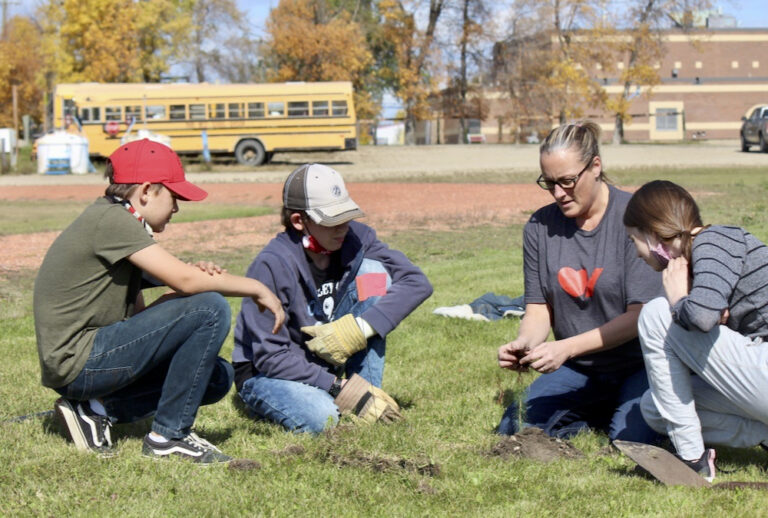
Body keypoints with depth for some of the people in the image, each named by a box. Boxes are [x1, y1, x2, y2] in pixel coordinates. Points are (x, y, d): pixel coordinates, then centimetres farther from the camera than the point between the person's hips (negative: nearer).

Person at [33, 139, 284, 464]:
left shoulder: (120, 223, 16)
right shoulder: (110, 219, -14)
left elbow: (138, 313, 11)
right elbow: (184, 280, -21)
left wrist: (196, 279, -6)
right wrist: (257, 288, -8)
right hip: (76, 361, -10)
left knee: (218, 377, 14)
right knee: (211, 309, -17)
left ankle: (98, 410, 7)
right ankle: (169, 436, -10)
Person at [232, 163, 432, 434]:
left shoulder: (355, 239, -9)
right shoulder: (272, 265, -24)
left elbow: (416, 282, -16)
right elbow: (270, 356, -24)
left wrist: (361, 328, -29)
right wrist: (340, 389, -31)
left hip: (326, 363, 6)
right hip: (267, 372, -6)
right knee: (321, 417, -39)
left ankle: (370, 395, -11)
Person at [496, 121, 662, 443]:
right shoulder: (540, 226, 0)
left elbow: (641, 314, -18)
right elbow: (538, 308, 1)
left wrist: (567, 347, -28)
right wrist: (524, 342, -24)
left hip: (638, 365, -4)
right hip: (577, 369, 5)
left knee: (628, 439, -29)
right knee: (513, 429, -14)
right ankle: (602, 415, 10)